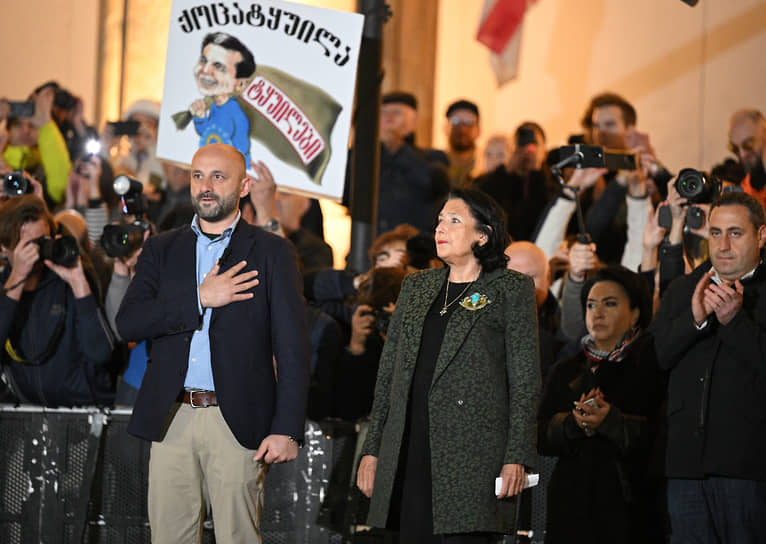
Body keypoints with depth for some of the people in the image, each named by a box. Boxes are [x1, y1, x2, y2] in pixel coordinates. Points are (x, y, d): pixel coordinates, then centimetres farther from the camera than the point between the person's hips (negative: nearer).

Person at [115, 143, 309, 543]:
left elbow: (292, 348, -1)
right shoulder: (162, 250, 13)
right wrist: (200, 298, -10)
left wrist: (286, 429, -9)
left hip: (237, 420, -3)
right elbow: (128, 324, 0)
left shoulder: (272, 253, 4)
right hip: (171, 418, 3)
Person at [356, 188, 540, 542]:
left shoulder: (510, 289, 3)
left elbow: (525, 379, -2)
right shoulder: (415, 287, 18)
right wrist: (372, 448, 12)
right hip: (408, 454, 5)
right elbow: (388, 371, 18)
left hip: (471, 453, -5)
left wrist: (516, 458, -10)